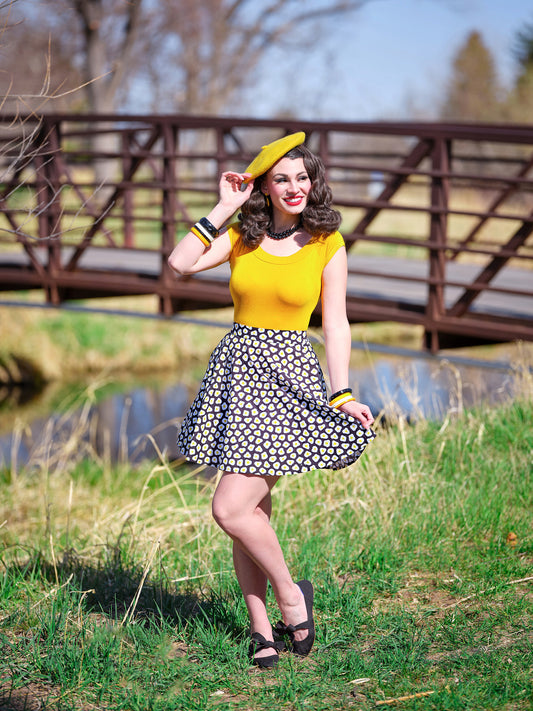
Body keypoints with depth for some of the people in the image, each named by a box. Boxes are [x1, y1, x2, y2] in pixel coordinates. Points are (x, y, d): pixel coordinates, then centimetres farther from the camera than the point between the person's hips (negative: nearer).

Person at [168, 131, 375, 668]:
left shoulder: (327, 243, -1)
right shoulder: (243, 235, 7)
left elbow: (335, 325, -1)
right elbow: (181, 263, -7)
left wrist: (341, 394, -10)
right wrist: (224, 208, -5)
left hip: (289, 376, -4)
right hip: (237, 367, 4)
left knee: (232, 509, -14)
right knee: (251, 509, 5)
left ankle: (290, 596, 8)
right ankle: (262, 628, 15)